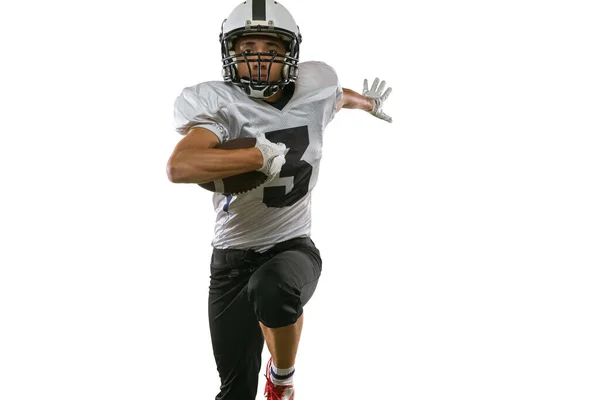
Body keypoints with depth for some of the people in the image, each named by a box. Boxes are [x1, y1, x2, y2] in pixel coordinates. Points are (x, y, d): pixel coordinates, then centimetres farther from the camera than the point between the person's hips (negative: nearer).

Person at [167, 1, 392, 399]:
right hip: (233, 257, 0)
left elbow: (340, 96, 24)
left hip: (293, 246, 1)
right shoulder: (218, 103, -15)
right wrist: (262, 156, -30)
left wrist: (368, 102, 45)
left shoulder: (315, 89, -3)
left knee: (273, 291, -35)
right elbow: (180, 166, -34)